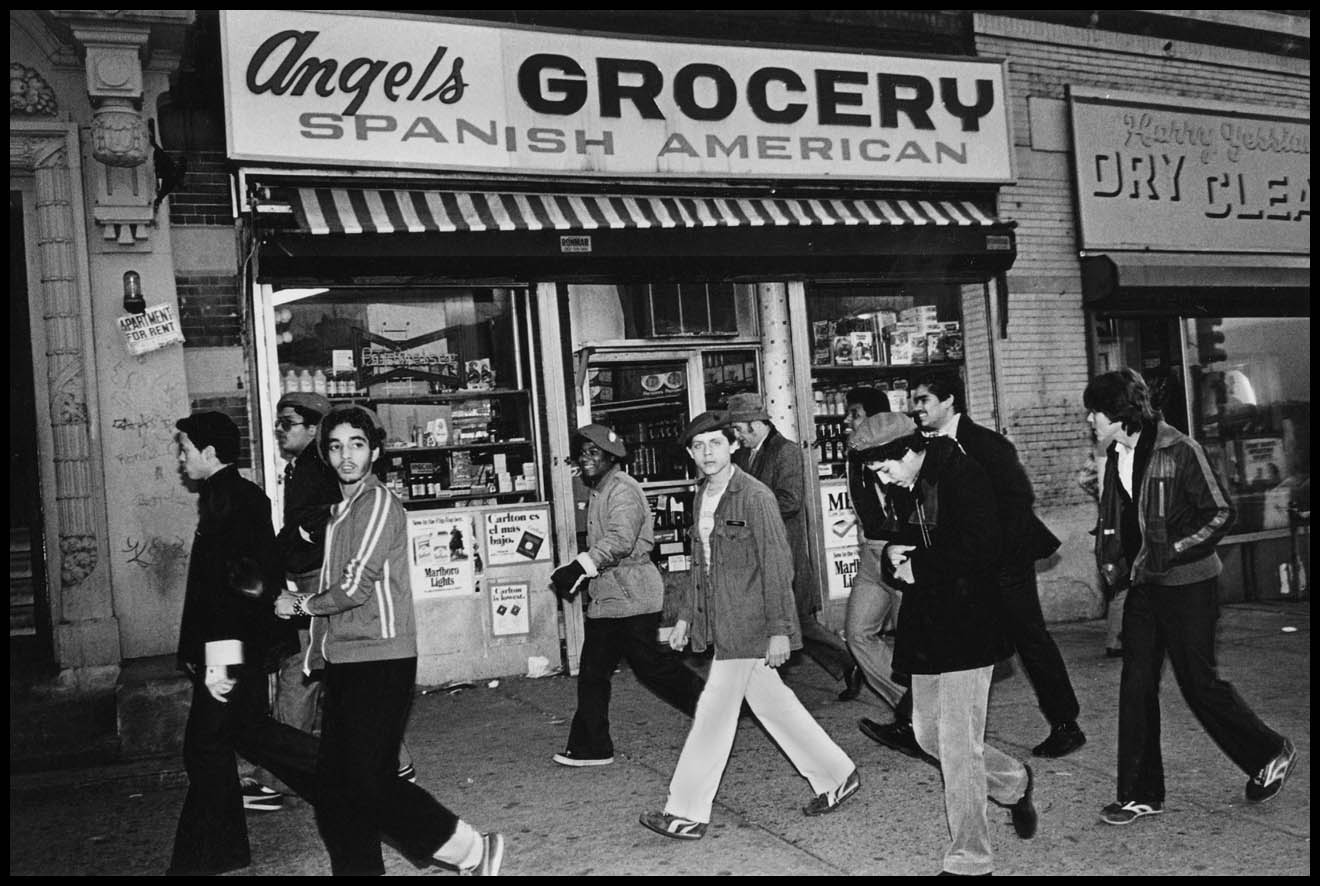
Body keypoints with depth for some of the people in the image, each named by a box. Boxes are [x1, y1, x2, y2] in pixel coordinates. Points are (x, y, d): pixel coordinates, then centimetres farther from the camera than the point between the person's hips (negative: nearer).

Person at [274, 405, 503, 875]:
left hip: (379, 663, -8)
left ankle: (475, 852, 7)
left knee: (371, 782, -6)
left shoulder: (379, 503, -10)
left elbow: (356, 587, -16)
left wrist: (300, 604, 1)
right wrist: (320, 661, 14)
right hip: (343, 662, 9)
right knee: (334, 787, 8)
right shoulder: (339, 511, 17)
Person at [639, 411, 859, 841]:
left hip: (749, 623, -8)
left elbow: (777, 564, -16)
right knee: (771, 703, 16)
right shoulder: (702, 497, 10)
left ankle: (687, 813, 8)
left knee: (713, 711, -3)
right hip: (722, 621, 8)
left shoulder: (755, 496, -15)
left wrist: (779, 629, -18)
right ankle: (836, 776, 31)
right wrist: (685, 617, 18)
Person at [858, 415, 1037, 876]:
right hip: (926, 630, 9)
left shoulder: (963, 476, -13)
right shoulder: (910, 491, 13)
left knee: (957, 745, -5)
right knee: (928, 733, 14)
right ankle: (1013, 782, 38)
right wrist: (895, 557, -3)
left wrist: (919, 567, -15)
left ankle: (969, 861, 9)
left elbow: (984, 546, -24)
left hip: (966, 627, -9)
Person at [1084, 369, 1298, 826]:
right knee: (1136, 685, 4)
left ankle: (1270, 753, 27)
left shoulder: (1179, 451, -14)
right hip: (1142, 586, 7)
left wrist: (1172, 553, -20)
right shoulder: (1115, 458, 8)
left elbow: (1220, 512, -13)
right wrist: (1110, 561, 5)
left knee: (1199, 682, 2)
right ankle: (1141, 793, 12)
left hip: (1186, 586, -7)